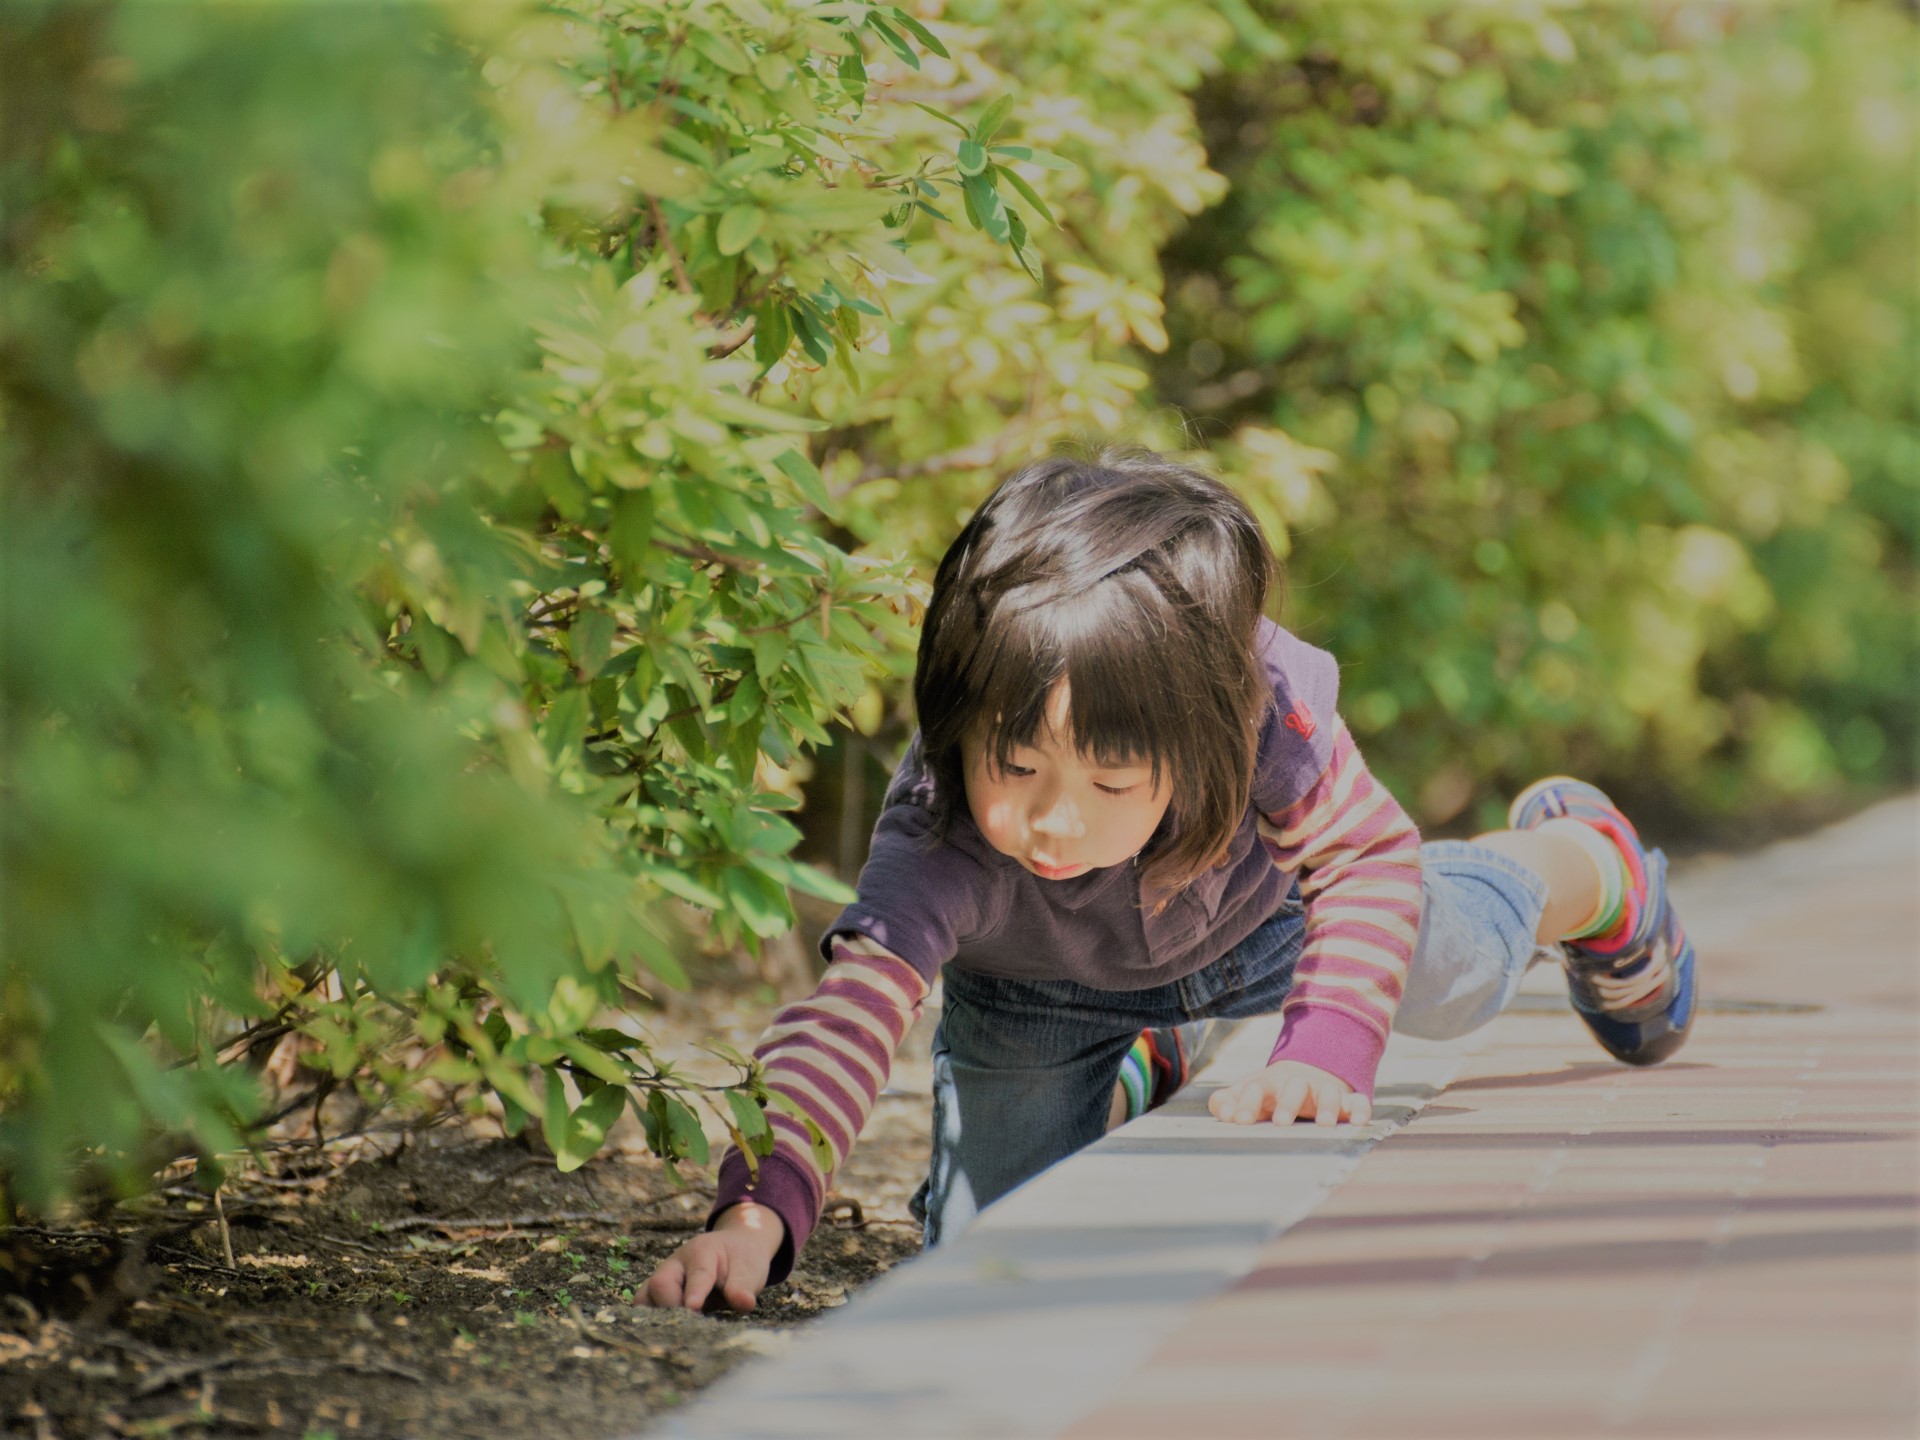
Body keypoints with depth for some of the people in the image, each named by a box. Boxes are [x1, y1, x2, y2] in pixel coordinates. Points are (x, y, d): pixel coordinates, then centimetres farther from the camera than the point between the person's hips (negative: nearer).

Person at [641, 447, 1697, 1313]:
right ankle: (1139, 1068, 29)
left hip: (1252, 918, 0)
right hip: (1043, 992, 0)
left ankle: (1593, 875, 52)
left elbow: (1371, 860, -26)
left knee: (1459, 973, 14)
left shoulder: (1266, 716, -43)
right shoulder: (940, 841, -47)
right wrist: (758, 1209, -71)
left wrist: (1325, 1051, -39)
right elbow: (848, 1010, -56)